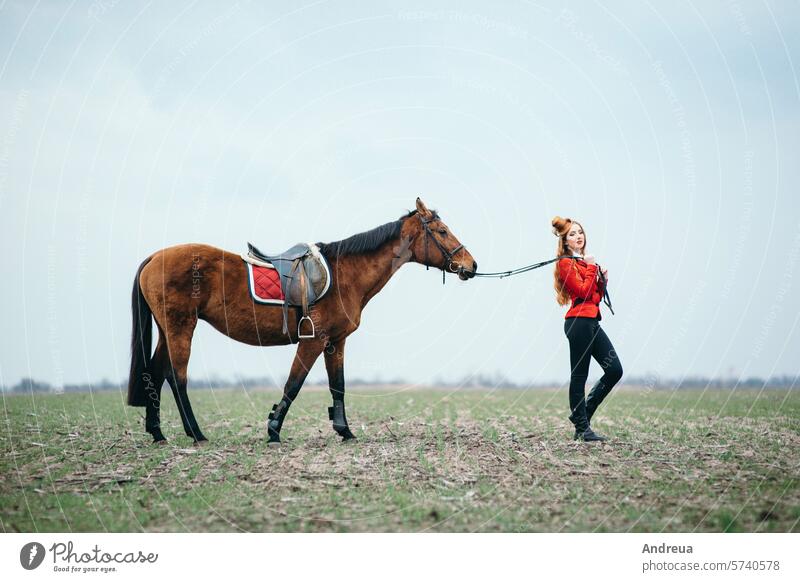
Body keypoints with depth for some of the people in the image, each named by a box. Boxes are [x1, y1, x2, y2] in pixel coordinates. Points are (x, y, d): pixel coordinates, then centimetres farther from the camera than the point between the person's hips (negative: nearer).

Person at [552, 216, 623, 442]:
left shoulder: (586, 262, 20)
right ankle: (582, 428, 3)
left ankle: (582, 413, 16)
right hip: (579, 321, -9)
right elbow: (583, 291, -16)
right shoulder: (566, 263, -6)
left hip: (592, 322, 9)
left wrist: (603, 279, 4)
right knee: (579, 376, -3)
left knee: (615, 370, 6)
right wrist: (591, 268, -7)